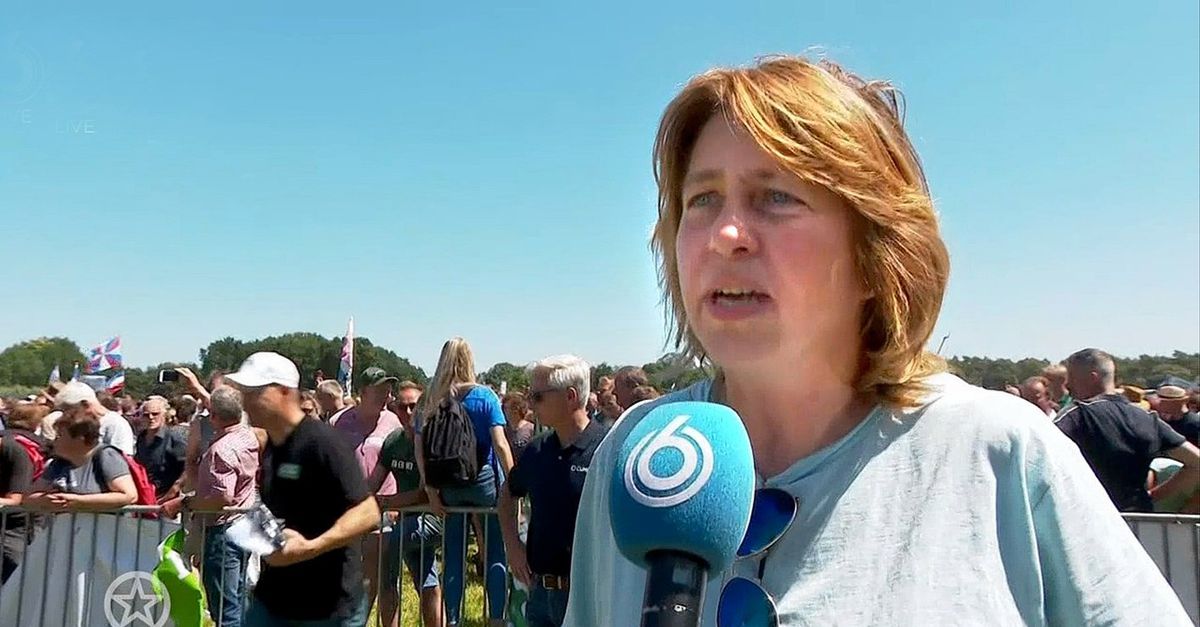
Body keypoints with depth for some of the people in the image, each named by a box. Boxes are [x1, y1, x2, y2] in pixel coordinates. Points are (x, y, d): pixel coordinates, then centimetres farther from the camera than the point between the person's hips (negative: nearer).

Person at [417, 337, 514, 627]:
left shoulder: (431, 401, 1)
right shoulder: (484, 396, -7)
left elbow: (420, 449, -3)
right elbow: (500, 444, -13)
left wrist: (431, 490, -1)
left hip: (449, 485, 3)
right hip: (484, 481, -3)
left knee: (454, 555, 11)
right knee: (496, 553, 5)